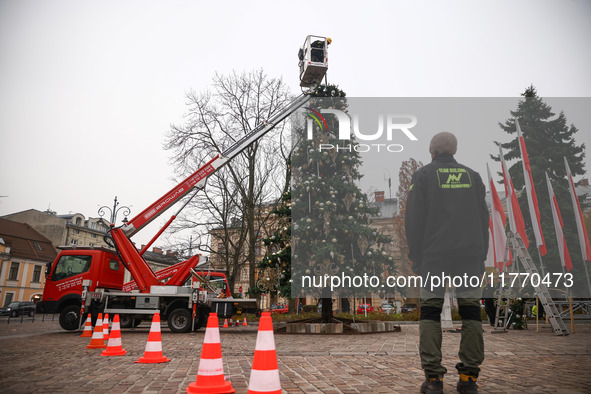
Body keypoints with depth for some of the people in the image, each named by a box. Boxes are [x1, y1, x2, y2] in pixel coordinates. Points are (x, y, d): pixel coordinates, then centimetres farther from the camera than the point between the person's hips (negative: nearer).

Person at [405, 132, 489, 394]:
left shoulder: (423, 175, 3)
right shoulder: (472, 175, 14)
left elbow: (414, 218, -2)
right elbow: (483, 217, 12)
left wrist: (415, 256, 3)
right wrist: (482, 255, 15)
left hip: (434, 255, -3)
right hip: (470, 255, 3)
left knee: (430, 311, 1)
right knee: (471, 311, 6)